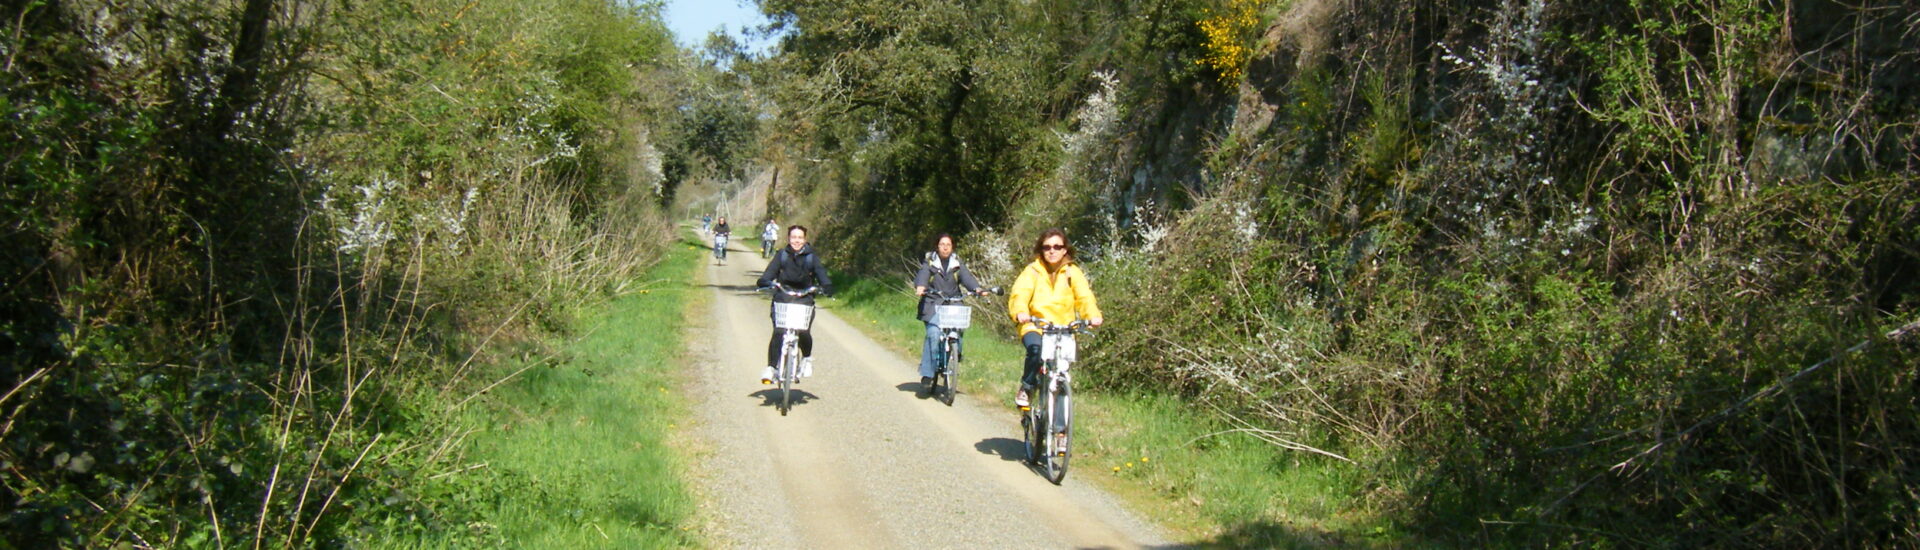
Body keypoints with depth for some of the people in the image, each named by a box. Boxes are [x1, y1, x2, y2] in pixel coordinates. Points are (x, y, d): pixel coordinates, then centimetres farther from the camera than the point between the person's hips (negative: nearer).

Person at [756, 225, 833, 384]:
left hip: (804, 300, 0)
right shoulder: (782, 255, 6)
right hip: (782, 298, 0)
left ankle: (807, 358, 10)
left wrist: (827, 287, -22)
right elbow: (770, 272, -3)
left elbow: (821, 274, -1)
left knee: (804, 332, -20)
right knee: (777, 333, -17)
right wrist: (765, 282, -25)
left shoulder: (811, 258, 7)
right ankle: (771, 367, -7)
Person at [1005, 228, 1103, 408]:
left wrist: (1093, 316, -28)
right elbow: (1019, 294, -13)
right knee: (1036, 349, -32)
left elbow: (1084, 297, -7)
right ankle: (1026, 388, -7)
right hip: (1034, 327, -2)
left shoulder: (1072, 272, 7)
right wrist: (1020, 312, -36)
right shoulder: (1032, 271, 1)